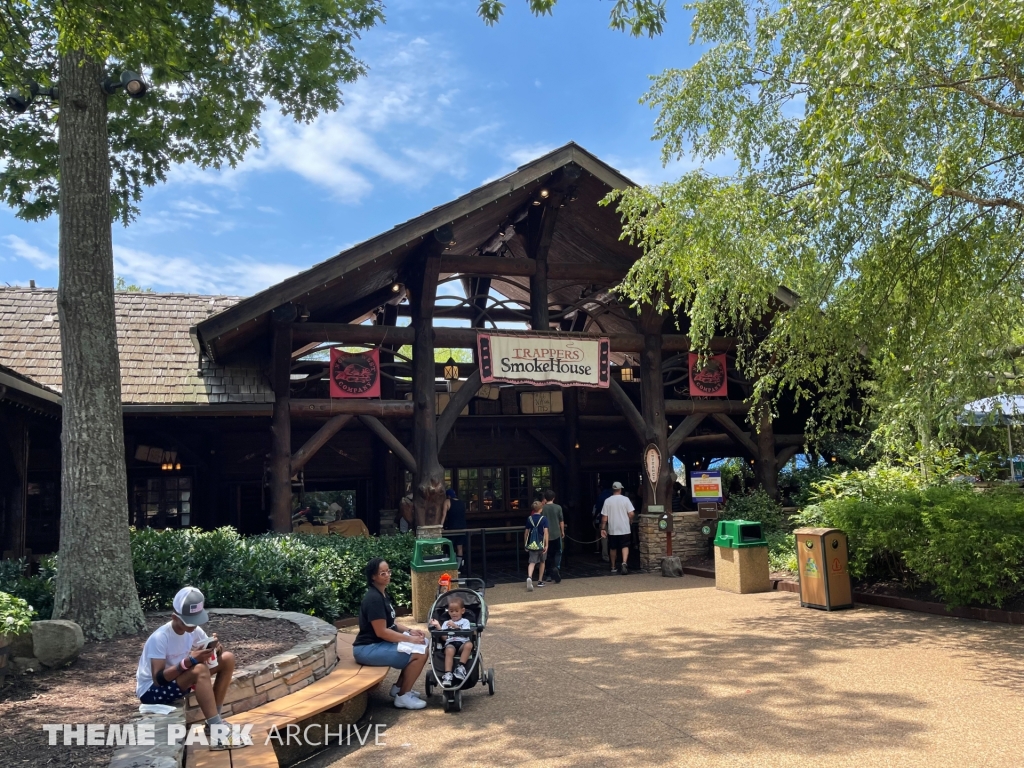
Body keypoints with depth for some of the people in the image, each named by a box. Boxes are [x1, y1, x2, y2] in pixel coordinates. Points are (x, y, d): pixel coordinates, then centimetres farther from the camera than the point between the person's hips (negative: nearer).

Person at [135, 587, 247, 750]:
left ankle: (213, 721, -6)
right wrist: (189, 661, -39)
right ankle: (217, 731, -35)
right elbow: (158, 679, -30)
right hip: (151, 690, -8)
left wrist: (215, 648, -24)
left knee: (227, 658, -9)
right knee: (200, 670, -36)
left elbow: (217, 655, 0)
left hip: (178, 679, 8)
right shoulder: (159, 638, -26)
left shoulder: (194, 631, -6)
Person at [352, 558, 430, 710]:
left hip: (379, 644, 10)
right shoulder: (374, 598, -21)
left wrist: (410, 631, 2)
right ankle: (403, 697, -4)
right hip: (368, 649, -10)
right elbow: (381, 631, -23)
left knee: (423, 646, 10)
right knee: (420, 654, -18)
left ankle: (399, 687, 18)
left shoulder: (383, 594, 11)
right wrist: (410, 639, -18)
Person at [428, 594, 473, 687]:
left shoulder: (465, 621, 21)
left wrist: (455, 626, -11)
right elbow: (444, 637, 11)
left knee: (469, 644, -36)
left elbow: (465, 633, 1)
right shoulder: (446, 623, 26)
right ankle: (447, 674, -45)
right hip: (450, 643, 0)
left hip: (462, 642, 0)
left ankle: (461, 667, -36)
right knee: (449, 650, -37)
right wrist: (438, 626, 2)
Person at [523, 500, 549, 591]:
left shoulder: (529, 519, 3)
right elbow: (545, 532, -14)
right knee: (542, 562, 19)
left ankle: (529, 577, -30)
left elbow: (526, 532, 7)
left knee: (532, 562, -2)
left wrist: (525, 544, 17)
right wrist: (546, 545, -13)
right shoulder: (544, 519, -7)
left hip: (532, 544, 2)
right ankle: (540, 581, 25)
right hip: (541, 544, -2)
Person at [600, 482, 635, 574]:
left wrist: (603, 529, 2)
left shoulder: (607, 501, -2)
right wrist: (630, 521, 12)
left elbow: (604, 517, -3)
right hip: (624, 528, -1)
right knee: (625, 546, 2)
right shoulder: (625, 499, -4)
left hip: (612, 529, 1)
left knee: (613, 548, 13)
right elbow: (631, 514, -8)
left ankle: (613, 567, 21)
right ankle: (624, 563, -21)